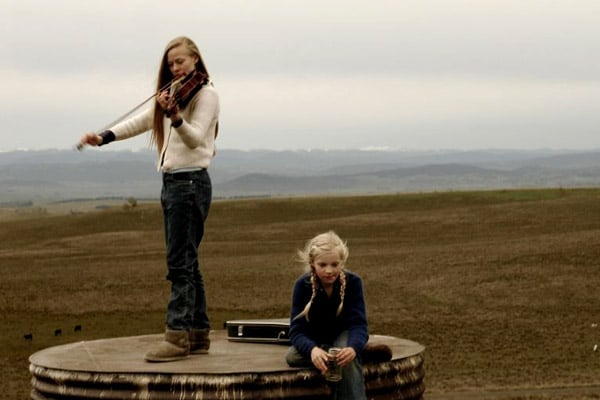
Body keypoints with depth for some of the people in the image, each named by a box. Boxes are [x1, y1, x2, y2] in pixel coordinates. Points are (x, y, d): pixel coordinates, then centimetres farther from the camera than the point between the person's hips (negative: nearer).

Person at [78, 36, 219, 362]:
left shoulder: (206, 94, -7)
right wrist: (104, 138, 5)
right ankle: (198, 334, 15)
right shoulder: (172, 96, 18)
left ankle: (178, 336, -15)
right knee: (186, 263, 10)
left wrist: (175, 117, -39)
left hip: (190, 182, -9)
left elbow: (195, 138, -21)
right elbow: (140, 122, 17)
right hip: (171, 182, 9)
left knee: (180, 263, -13)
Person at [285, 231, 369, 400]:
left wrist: (353, 348, -51)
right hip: (314, 341, 1)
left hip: (343, 336, -1)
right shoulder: (302, 285, -21)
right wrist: (312, 349, -50)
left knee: (348, 359, -37)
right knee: (292, 356, -32)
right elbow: (297, 330, -26)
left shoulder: (353, 282, -21)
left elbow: (358, 324, -26)